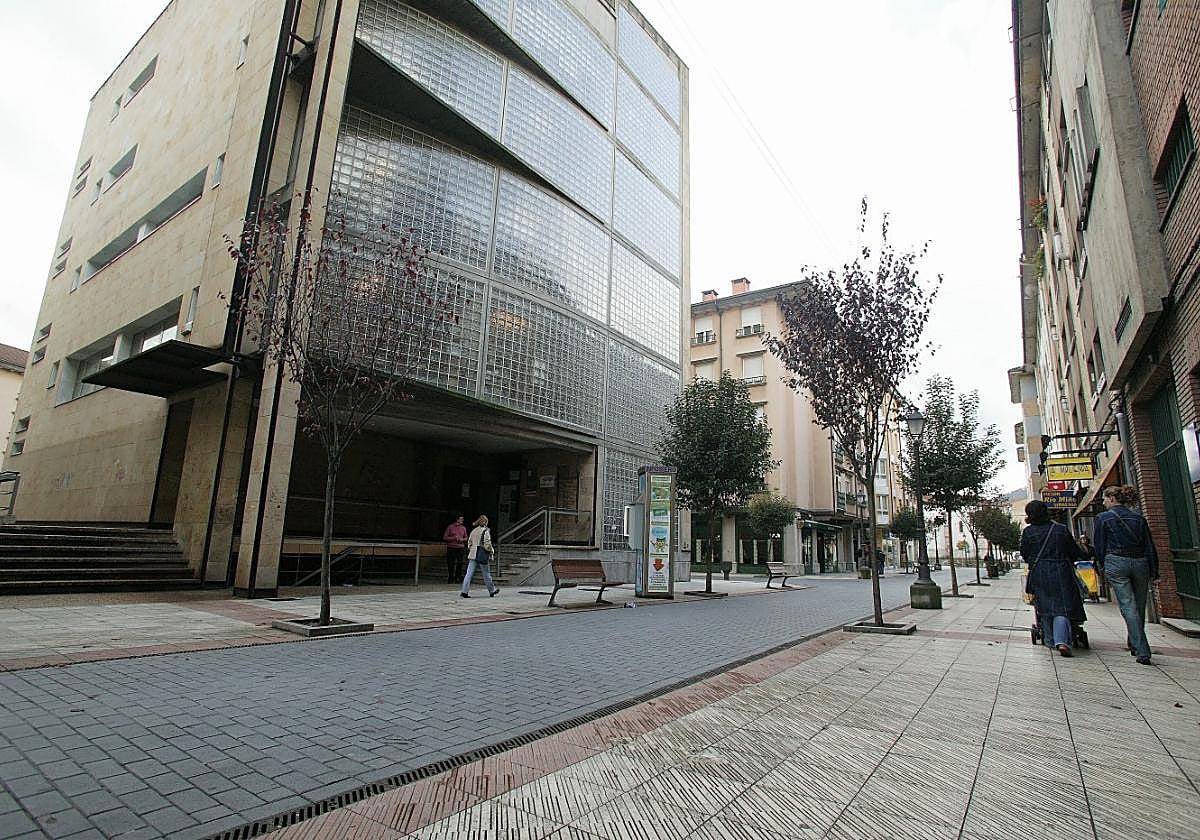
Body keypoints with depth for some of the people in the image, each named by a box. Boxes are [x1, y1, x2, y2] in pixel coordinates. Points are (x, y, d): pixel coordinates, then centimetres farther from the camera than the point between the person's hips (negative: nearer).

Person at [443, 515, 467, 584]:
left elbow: (466, 537, 20)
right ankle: (450, 579, 10)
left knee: (460, 564, -2)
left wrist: (463, 539, -3)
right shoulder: (450, 527, -1)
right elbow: (444, 537, -2)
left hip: (460, 548, 3)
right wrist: (454, 538, -12)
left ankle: (458, 578, 7)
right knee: (451, 564, -1)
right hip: (451, 548, -3)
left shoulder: (463, 528, 11)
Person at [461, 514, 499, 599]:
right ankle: (492, 591, 21)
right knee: (486, 574, 7)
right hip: (482, 555, -5)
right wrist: (491, 551, 1)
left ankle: (465, 591, -5)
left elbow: (469, 543, 14)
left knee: (469, 573, 2)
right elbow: (487, 545, -14)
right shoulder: (485, 531, -10)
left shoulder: (473, 531, 9)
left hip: (473, 555, 5)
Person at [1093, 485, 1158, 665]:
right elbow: (1150, 547, 7)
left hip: (1117, 563, -4)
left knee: (1128, 606, -5)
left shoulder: (1103, 518, -1)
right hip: (1140, 563, 5)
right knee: (1140, 607, 15)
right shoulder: (1138, 518, 9)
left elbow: (1099, 547, 0)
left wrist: (1104, 569, 12)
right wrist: (1154, 571, 10)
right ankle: (1134, 644, 27)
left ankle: (1142, 651, -9)